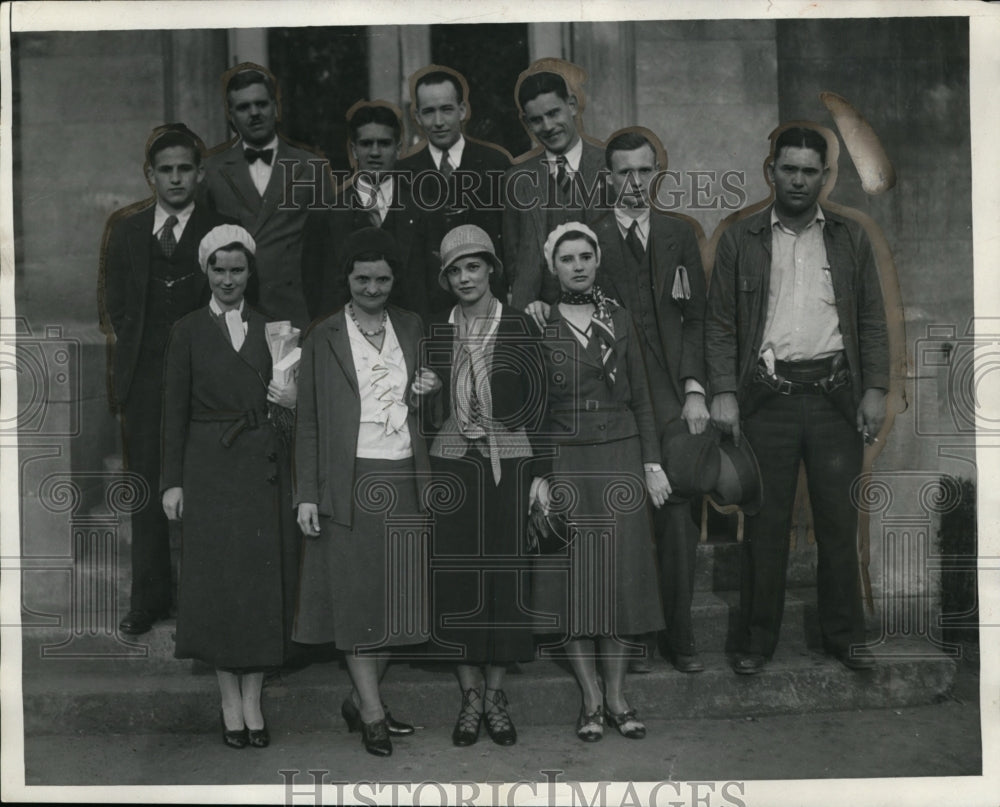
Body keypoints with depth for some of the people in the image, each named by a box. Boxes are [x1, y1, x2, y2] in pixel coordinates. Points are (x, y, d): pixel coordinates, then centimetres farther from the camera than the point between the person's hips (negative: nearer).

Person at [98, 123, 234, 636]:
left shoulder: (221, 231, 2)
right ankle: (150, 598, 16)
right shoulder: (125, 229, 12)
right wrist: (127, 346, 4)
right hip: (142, 377, 3)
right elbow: (113, 303, 14)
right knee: (147, 487, 7)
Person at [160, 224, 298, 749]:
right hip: (209, 466, -2)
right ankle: (230, 701, 11)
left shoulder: (268, 329, 9)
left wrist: (293, 402, -9)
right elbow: (174, 410, 2)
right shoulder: (188, 331, 4)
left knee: (262, 580, 2)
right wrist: (172, 480, -3)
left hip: (262, 466, 2)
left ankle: (253, 700, 12)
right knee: (216, 579, 0)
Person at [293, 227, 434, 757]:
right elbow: (308, 421, 1)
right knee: (357, 595, -1)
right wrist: (306, 494, -5)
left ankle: (360, 699, 24)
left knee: (399, 595, 7)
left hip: (405, 478, 4)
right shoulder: (323, 338, 1)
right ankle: (373, 716, 9)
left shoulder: (411, 328, 11)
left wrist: (426, 393, -1)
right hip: (351, 481, -4)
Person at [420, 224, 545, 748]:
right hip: (452, 464, 2)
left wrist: (537, 471, -6)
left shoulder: (519, 327, 2)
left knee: (505, 573, 1)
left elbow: (538, 401, 0)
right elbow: (429, 406, 14)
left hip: (508, 464, -2)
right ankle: (470, 694, 15)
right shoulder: (436, 334, 9)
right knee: (456, 576, 3)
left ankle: (495, 692, 15)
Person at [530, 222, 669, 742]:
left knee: (619, 576, 2)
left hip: (620, 456, 2)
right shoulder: (539, 325, 1)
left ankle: (616, 698, 12)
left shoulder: (618, 319, 8)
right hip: (565, 460, -2)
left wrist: (651, 462, 4)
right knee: (576, 579, 0)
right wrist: (535, 473, -7)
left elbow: (641, 397, 10)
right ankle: (591, 701, 11)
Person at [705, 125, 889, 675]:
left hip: (835, 396, 2)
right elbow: (720, 324, 4)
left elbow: (872, 321, 11)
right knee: (765, 523, 2)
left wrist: (875, 390, 1)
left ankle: (844, 635, 20)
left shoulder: (850, 239, 12)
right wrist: (723, 392, -6)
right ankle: (758, 640, 14)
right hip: (767, 397, -1)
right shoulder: (739, 239, 7)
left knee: (840, 521, 6)